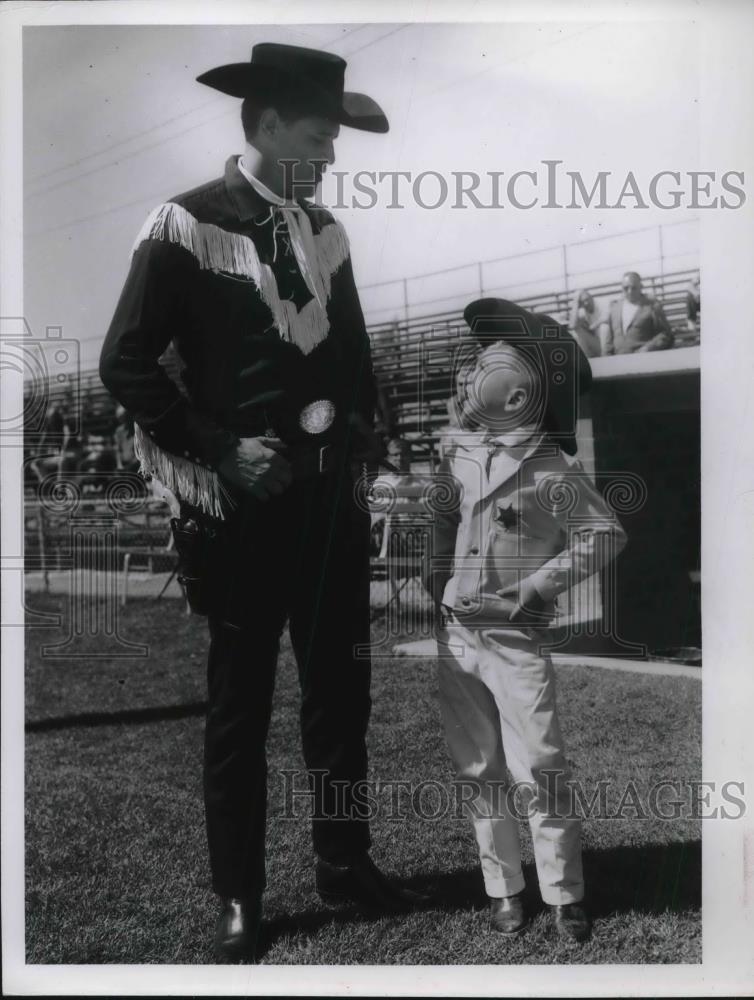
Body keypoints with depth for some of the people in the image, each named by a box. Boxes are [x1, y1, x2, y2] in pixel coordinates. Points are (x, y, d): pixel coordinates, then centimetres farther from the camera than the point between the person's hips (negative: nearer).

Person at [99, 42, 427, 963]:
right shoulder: (185, 226, -7)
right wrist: (221, 451, -14)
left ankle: (343, 863, 31)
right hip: (243, 508, -5)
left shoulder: (322, 230, 11)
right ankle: (238, 899, 23)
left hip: (330, 499, 6)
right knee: (239, 707, 6)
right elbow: (126, 364, -11)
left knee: (339, 688, 13)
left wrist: (361, 432, 5)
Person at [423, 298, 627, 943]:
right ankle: (504, 889, 26)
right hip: (455, 635, 5)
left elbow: (607, 535, -7)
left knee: (540, 773, -2)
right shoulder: (457, 449, 5)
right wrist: (435, 582, 5)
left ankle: (565, 897, 16)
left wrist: (535, 586, -11)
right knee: (480, 774, 11)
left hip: (516, 640, -5)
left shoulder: (554, 471, -11)